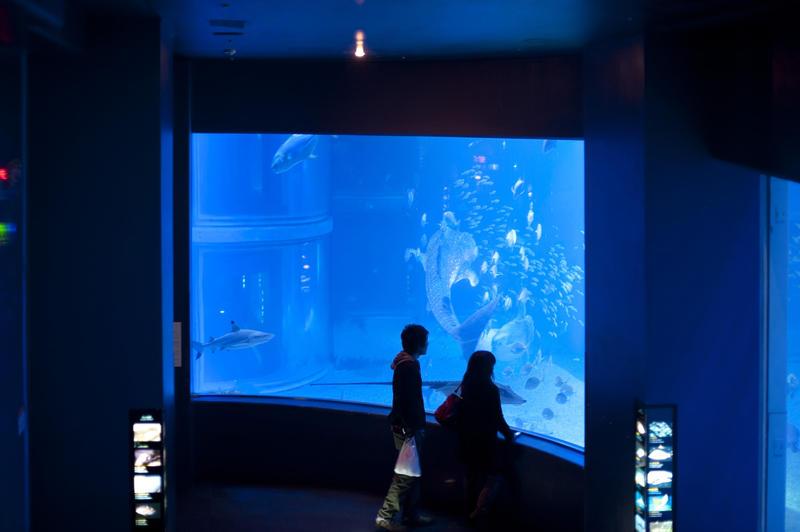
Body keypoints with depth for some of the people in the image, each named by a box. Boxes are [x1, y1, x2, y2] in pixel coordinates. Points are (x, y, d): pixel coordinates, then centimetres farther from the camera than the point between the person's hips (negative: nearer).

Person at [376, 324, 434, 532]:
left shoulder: (407, 363, 12)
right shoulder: (408, 367, -20)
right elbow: (407, 401, -24)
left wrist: (418, 426, 19)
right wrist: (415, 428, -21)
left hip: (406, 427, 10)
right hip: (407, 428, -10)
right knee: (405, 475, -5)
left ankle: (411, 514, 25)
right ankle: (386, 515, 0)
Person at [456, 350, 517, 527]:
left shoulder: (464, 387, -4)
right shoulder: (491, 390, -21)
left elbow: (461, 416, 6)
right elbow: (498, 419, -15)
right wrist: (508, 434, 2)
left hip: (467, 441, 6)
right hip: (486, 442, -6)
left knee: (471, 476, 20)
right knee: (494, 478, 7)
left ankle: (471, 510, 30)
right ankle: (479, 513, -2)